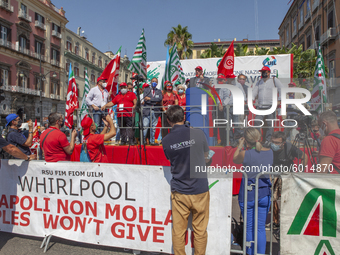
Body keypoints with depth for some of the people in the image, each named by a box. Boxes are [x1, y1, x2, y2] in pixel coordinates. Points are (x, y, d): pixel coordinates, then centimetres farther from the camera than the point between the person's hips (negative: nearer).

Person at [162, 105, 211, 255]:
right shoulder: (198, 133, -8)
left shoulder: (166, 141, -6)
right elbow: (206, 157, 6)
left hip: (179, 192, 1)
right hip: (200, 189, 0)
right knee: (200, 230, 13)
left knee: (178, 230, 12)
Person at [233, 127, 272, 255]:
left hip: (248, 193, -4)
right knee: (261, 228, 15)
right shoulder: (270, 152, -5)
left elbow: (234, 160, 4)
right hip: (264, 193, 4)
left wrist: (240, 145, 14)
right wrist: (257, 145, 20)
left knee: (249, 228, 11)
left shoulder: (245, 154, -17)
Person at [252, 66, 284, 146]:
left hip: (271, 106, -3)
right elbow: (254, 92, 16)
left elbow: (282, 90, 6)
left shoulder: (274, 80, 10)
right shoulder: (259, 82, 21)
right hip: (260, 107, 3)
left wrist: (279, 100, -3)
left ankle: (267, 140, 5)